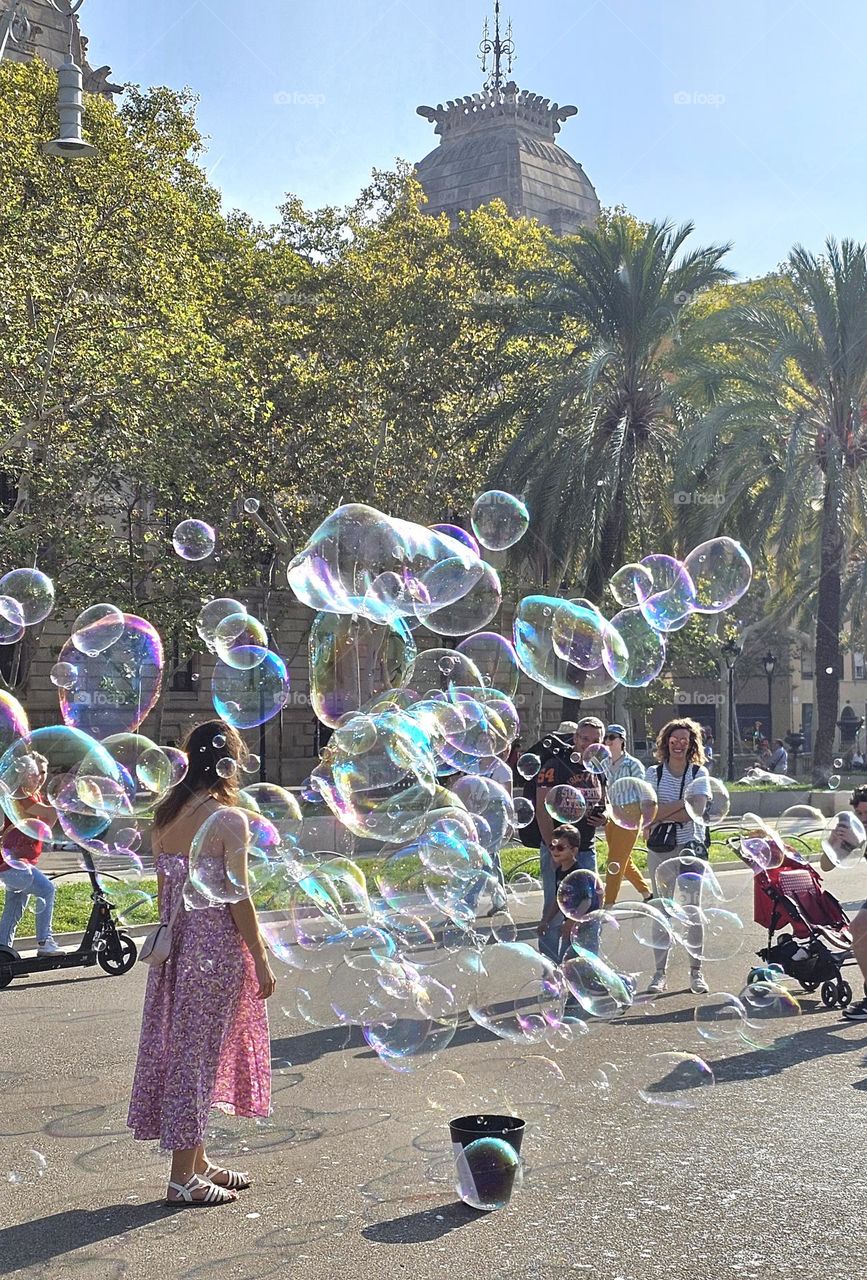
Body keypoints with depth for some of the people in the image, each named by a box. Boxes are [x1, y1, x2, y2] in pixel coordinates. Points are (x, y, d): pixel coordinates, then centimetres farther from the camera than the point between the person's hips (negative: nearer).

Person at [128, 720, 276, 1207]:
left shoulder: (165, 815, 5)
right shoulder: (229, 819, -15)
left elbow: (165, 889, 10)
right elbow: (237, 897, -15)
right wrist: (261, 959, -7)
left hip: (177, 944, 7)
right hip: (217, 946, -7)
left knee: (179, 1045, 14)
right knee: (200, 1051, 1)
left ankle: (197, 1162, 28)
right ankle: (184, 1177, 9)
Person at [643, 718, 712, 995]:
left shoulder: (699, 773, 4)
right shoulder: (654, 773, 6)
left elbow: (697, 809, -11)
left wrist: (660, 816, -11)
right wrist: (683, 803, -14)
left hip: (690, 847, -1)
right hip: (659, 848, 1)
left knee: (692, 908, -1)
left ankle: (696, 971, 7)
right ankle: (660, 972, 8)